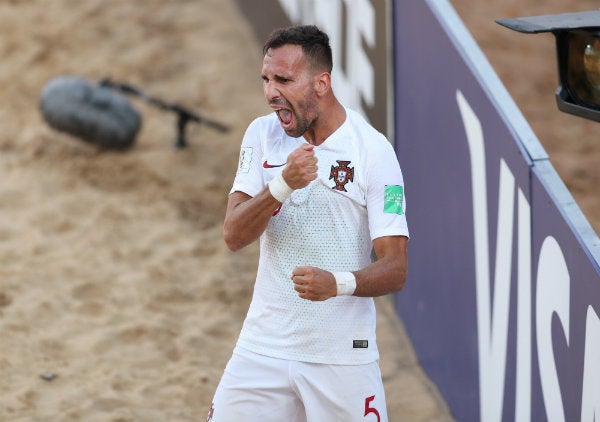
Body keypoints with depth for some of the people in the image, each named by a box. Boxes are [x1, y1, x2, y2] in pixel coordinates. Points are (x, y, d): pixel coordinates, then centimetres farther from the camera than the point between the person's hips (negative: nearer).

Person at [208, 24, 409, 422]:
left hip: (342, 355, -3)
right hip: (263, 345, 3)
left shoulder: (373, 149, -9)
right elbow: (233, 236, -6)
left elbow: (396, 270, -11)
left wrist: (339, 283, -31)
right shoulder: (262, 135, 3)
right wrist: (283, 184, -23)